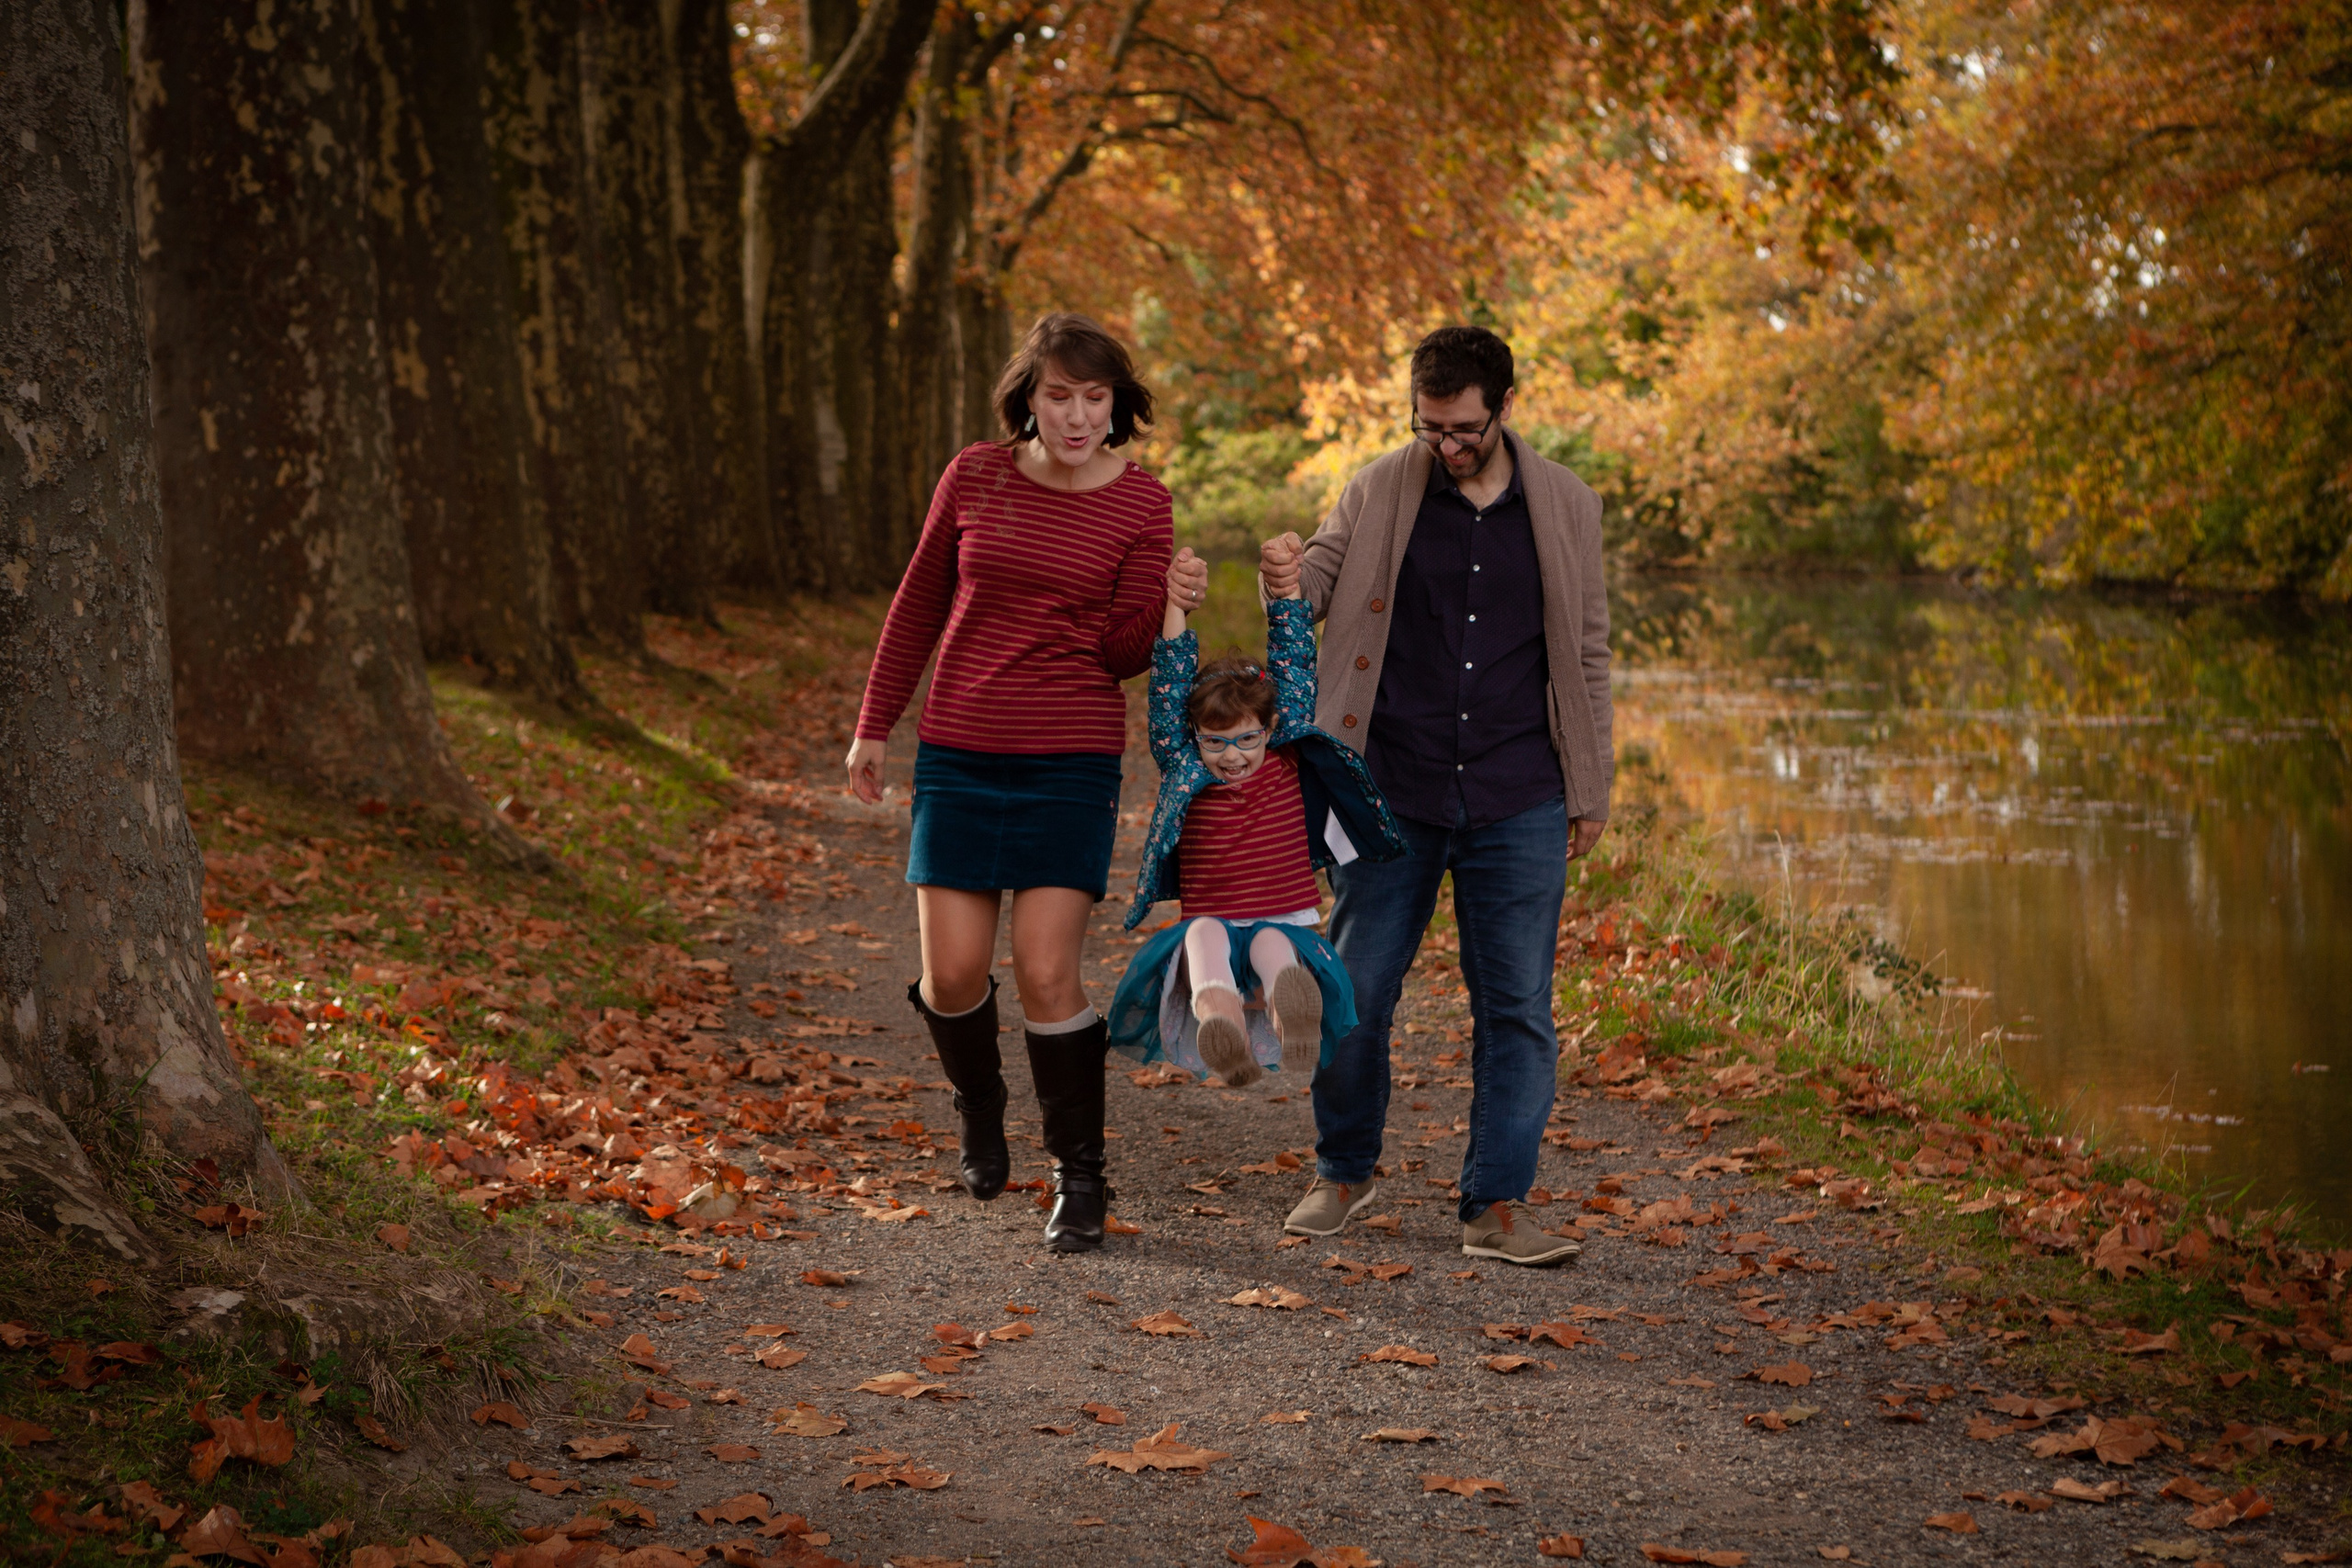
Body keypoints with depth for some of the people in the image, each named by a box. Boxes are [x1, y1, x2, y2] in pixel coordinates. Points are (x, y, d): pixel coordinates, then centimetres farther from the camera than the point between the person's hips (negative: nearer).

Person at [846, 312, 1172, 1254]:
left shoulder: (1141, 506, -3)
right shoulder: (975, 478, 2)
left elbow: (1127, 653, -4)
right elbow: (919, 605, 13)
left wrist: (1173, 608, -25)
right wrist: (874, 726, 15)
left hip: (1070, 762, -2)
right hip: (959, 754, 2)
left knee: (1046, 974, -9)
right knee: (954, 974, 1)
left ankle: (1080, 1179, 7)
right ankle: (980, 1109, 33)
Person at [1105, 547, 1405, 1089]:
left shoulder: (1290, 763, 7)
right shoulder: (1185, 769, 6)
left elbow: (1293, 666, 5)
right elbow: (1171, 688, -4)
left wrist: (1287, 590, -1)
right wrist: (1177, 608, -14)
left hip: (1287, 926, -1)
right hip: (1210, 925, 1)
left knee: (1273, 944, -37)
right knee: (1206, 933, -35)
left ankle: (1292, 1014, -73)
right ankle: (1216, 1015, -69)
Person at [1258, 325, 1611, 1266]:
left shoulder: (1567, 508, 6)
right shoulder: (1378, 492, 3)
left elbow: (1587, 655, 11)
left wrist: (1592, 792, 10)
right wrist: (1287, 576, -22)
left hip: (1518, 806, 0)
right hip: (1391, 794, 0)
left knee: (1516, 1005, 1)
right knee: (1356, 991, 4)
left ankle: (1496, 1207, 8)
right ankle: (1343, 1172, 25)